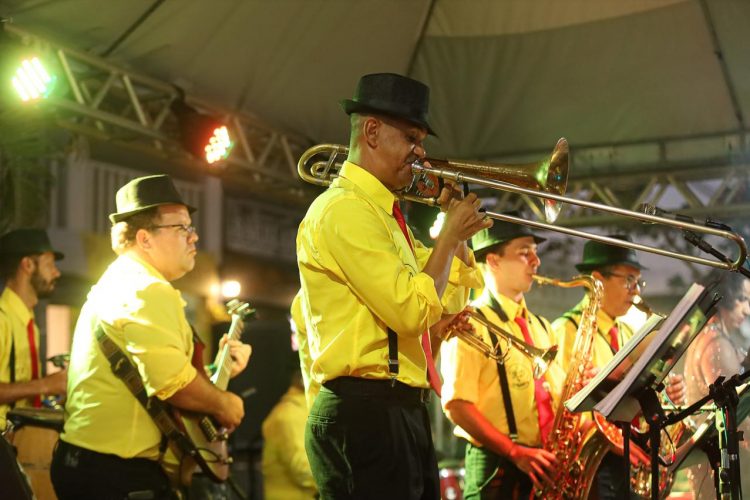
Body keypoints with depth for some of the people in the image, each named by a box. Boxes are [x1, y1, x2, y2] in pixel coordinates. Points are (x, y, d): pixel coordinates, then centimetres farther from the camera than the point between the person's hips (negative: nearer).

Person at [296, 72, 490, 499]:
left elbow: (450, 300, 24)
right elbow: (411, 311, -20)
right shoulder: (344, 208, -12)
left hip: (406, 413, 10)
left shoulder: (385, 211, 18)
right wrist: (450, 236, -7)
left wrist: (456, 228, 13)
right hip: (365, 414, -10)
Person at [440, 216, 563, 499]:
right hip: (497, 469, -7)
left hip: (546, 466, 7)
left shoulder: (540, 327, 18)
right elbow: (457, 406, -15)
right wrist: (516, 452, -21)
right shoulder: (471, 324, -6)